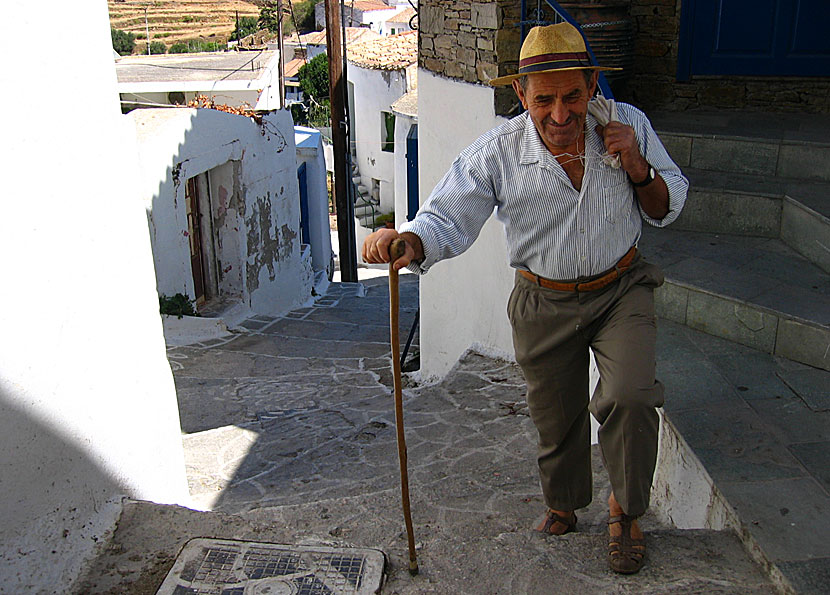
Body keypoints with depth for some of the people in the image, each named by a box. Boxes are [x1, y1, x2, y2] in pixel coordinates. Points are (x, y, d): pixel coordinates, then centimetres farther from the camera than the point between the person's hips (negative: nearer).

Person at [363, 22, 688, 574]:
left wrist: (638, 170, -22)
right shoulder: (496, 153, -19)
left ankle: (627, 509, 11)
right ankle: (563, 505, 46)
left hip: (622, 290, 0)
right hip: (545, 305, 0)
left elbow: (668, 208, 0)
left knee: (629, 397, -20)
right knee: (555, 417, 14)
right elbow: (446, 219, -21)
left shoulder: (629, 126, -13)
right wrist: (407, 242, -44)